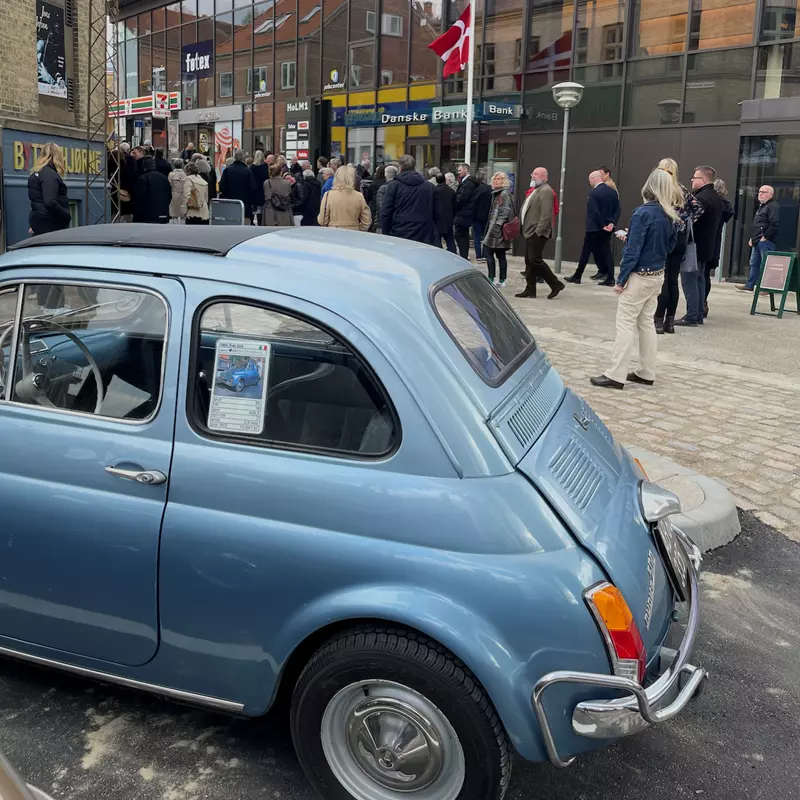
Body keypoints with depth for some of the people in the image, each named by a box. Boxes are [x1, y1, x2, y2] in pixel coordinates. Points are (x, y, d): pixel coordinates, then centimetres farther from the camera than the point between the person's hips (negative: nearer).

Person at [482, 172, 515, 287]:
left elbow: (505, 211, -17)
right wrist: (490, 225, 19)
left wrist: (498, 224, -21)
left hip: (498, 229, -9)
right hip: (493, 227, 9)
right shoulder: (496, 193, 17)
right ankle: (501, 280, 10)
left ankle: (492, 279, -7)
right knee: (500, 255, 8)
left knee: (488, 252, -9)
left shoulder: (505, 193, -10)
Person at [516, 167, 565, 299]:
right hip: (530, 232, 10)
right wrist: (527, 230, 17)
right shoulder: (536, 190, 20)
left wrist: (538, 231, -23)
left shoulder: (545, 191, -13)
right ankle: (530, 289, 14)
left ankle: (556, 284, -4)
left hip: (537, 233, -10)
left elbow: (546, 215, -21)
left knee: (535, 260, -12)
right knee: (529, 261, 10)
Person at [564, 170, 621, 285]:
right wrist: (612, 223, -5)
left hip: (594, 228, -6)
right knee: (606, 252, 7)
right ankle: (610, 279, 2)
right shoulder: (613, 192, 7)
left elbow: (594, 212, -21)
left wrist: (602, 225, -15)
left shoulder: (594, 193, -14)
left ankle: (577, 277, 13)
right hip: (607, 228, 6)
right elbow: (617, 210, 3)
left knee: (586, 252, 4)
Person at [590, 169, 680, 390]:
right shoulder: (671, 216, 4)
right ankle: (646, 373, 19)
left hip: (639, 276, -7)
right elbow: (670, 245, 14)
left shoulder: (644, 213, -17)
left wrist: (621, 279, -13)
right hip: (657, 275, 7)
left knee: (626, 323, -4)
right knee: (646, 322, 14)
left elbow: (633, 249, -18)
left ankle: (615, 375, -4)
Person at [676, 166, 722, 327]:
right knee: (699, 280, 14)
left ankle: (691, 317, -7)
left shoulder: (701, 198, -18)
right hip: (707, 247, 10)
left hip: (694, 246, -10)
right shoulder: (716, 198, 14)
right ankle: (698, 316, 18)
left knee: (689, 281, -7)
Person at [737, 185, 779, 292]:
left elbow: (775, 224, -21)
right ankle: (750, 285, 22)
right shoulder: (761, 206, 22)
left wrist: (765, 237, -19)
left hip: (765, 242, -11)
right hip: (757, 241, 11)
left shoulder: (773, 206, -11)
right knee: (754, 263, 15)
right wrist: (752, 238, 20)